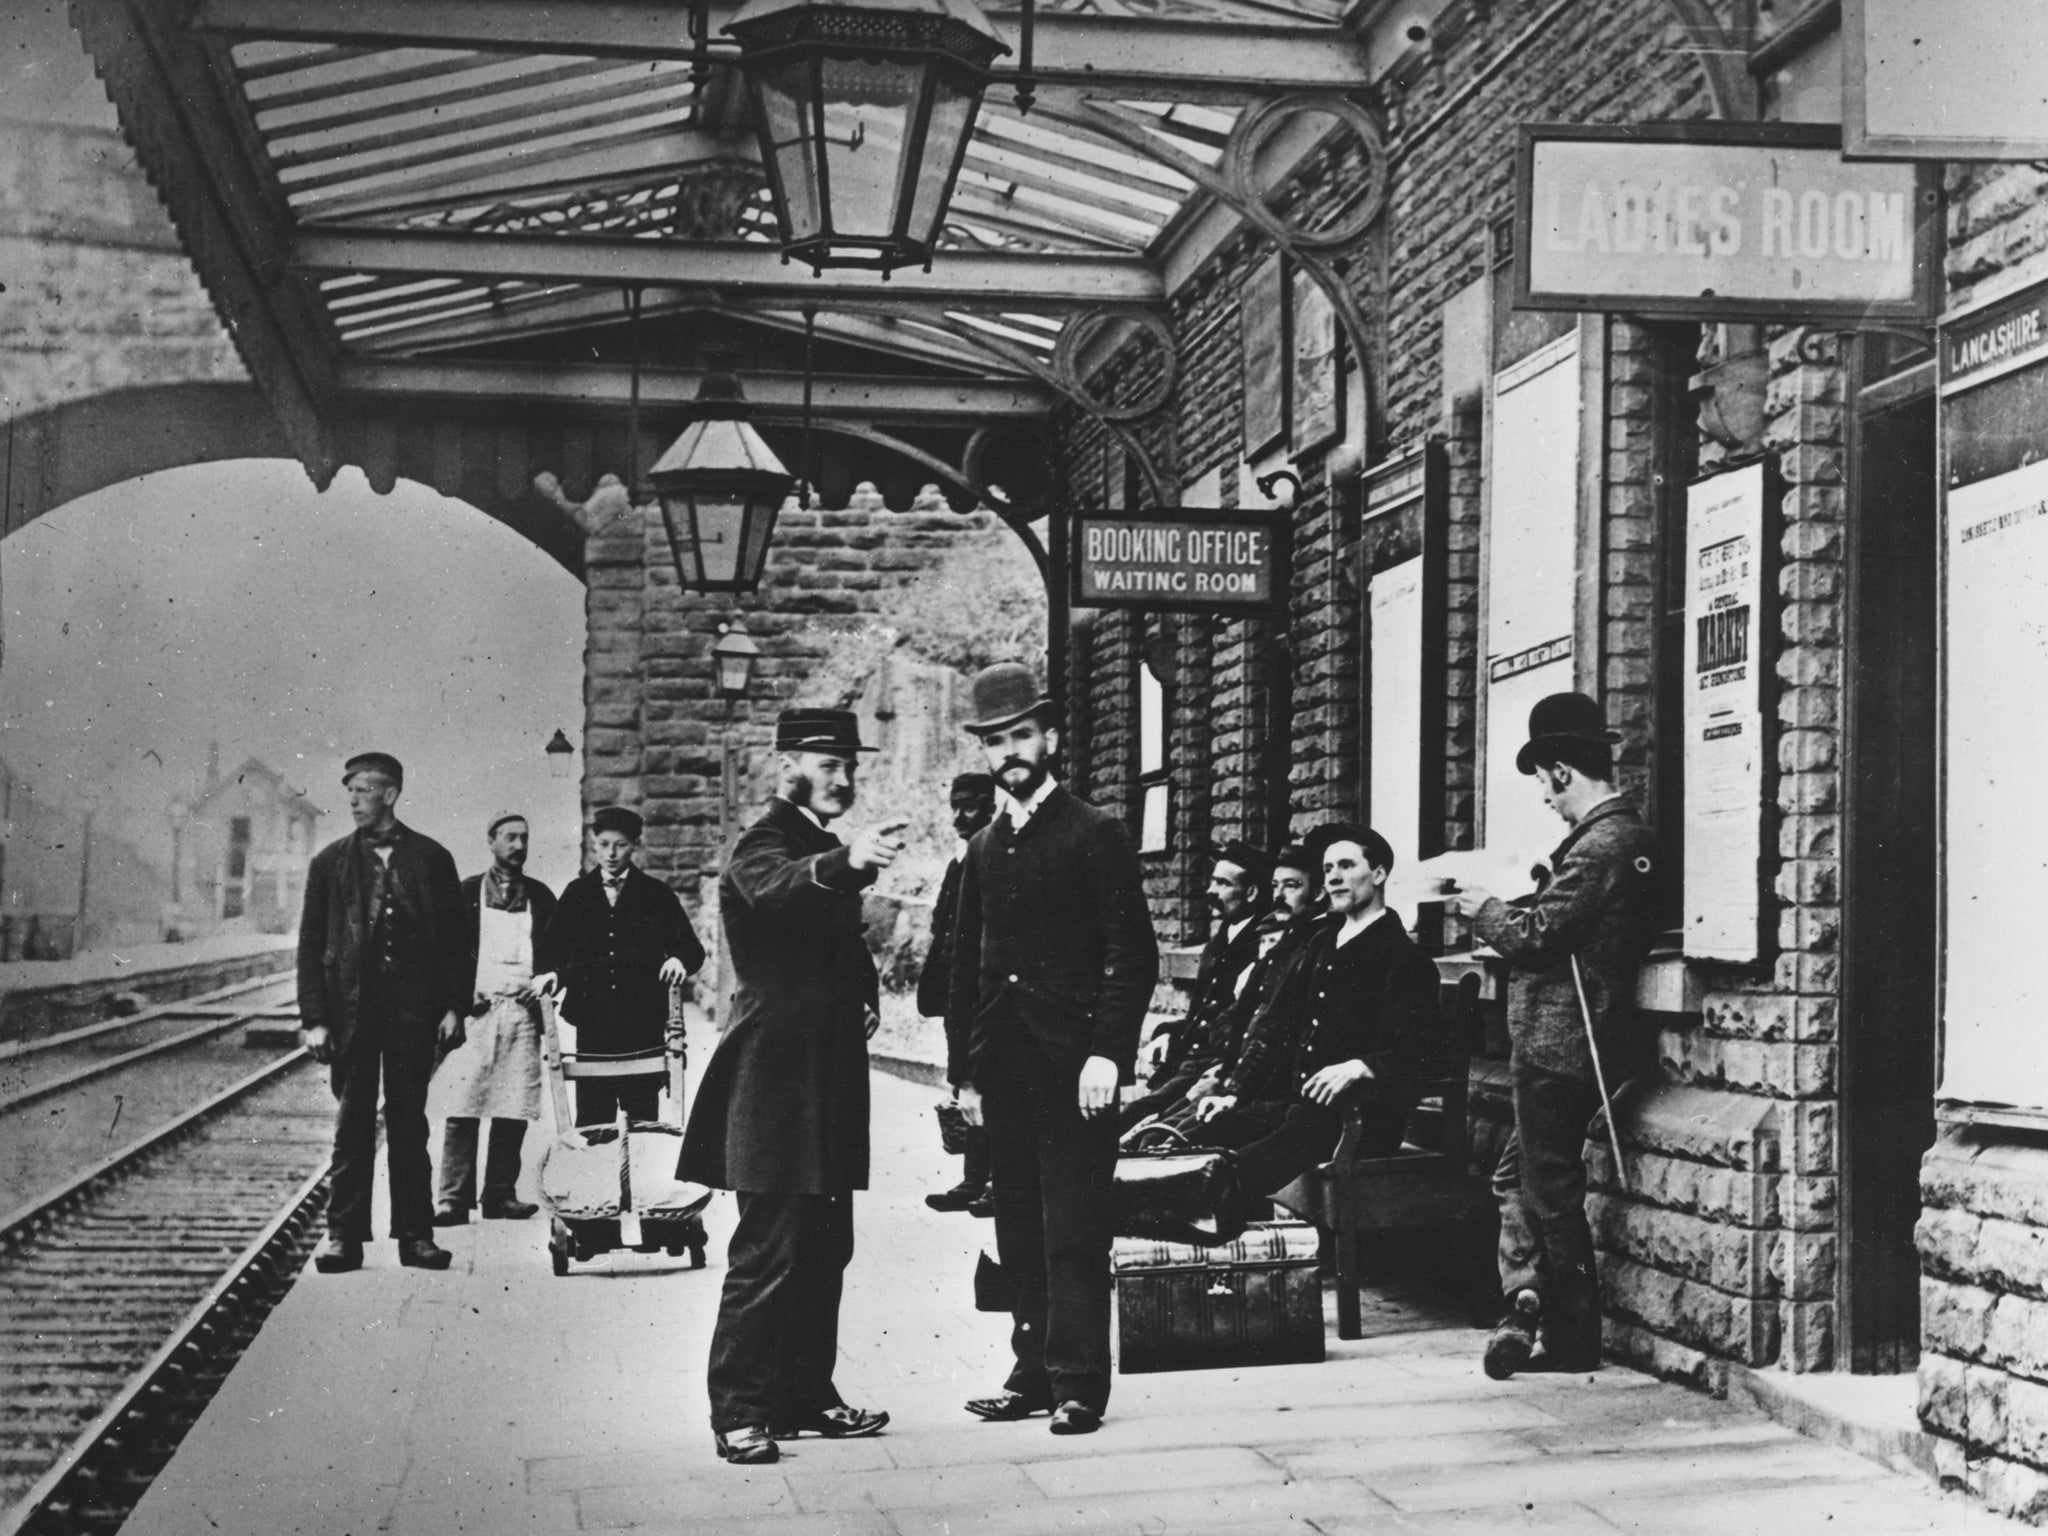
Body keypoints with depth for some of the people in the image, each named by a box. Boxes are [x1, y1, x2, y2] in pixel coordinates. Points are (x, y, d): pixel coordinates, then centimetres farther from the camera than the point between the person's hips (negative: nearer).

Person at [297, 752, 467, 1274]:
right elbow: (311, 945, 5)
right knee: (351, 1122, 1)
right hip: (351, 1006, 0)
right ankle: (344, 1236, 4)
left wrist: (453, 1007, -2)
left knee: (409, 1120, 4)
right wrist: (313, 1018, -3)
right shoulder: (330, 862, 7)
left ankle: (415, 1234, 8)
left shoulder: (431, 859, 6)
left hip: (413, 1006, 0)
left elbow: (454, 938, 6)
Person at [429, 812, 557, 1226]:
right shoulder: (466, 893, 8)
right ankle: (453, 1199, -5)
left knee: (514, 1110, 0)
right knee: (461, 1108, -6)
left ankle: (501, 1194, 8)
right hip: (477, 1009, -2)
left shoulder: (541, 897, 14)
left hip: (523, 1011, 2)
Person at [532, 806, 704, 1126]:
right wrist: (548, 973, -9)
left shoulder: (655, 895, 8)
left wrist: (678, 959, -15)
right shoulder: (577, 894, 13)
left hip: (642, 1022, -1)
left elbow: (692, 949, 7)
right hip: (592, 1021, 1)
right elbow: (551, 948, 12)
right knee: (592, 1115, -1)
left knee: (641, 1117, -3)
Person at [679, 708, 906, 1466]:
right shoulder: (763, 845, -11)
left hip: (827, 1078, 9)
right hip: (775, 1078, -9)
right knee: (767, 1252, -8)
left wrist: (866, 992, 6)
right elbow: (778, 889, -35)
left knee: (824, 1248, 13)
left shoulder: (826, 850, 18)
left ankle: (805, 1396, 22)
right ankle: (739, 1412, -2)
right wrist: (847, 862, -55)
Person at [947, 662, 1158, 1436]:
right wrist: (964, 1068, 13)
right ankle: (1034, 1373, 16)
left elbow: (1133, 953, -7)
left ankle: (1079, 1386, -1)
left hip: (1072, 1066, -6)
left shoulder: (1094, 835, -2)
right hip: (1003, 1070, 6)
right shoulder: (984, 848, 15)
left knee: (1073, 1232, -5)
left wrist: (1107, 1053, -15)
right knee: (1019, 1233, 9)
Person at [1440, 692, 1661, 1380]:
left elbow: (1537, 934, -21)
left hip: (1558, 1044, -10)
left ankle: (1574, 1341, 9)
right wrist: (1501, 909, 11)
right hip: (1568, 1040, 10)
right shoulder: (1626, 833, 10)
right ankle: (1526, 1306, 10)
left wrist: (1485, 909, -4)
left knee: (1551, 1191, 1)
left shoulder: (1600, 845, -21)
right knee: (1517, 1175, 16)